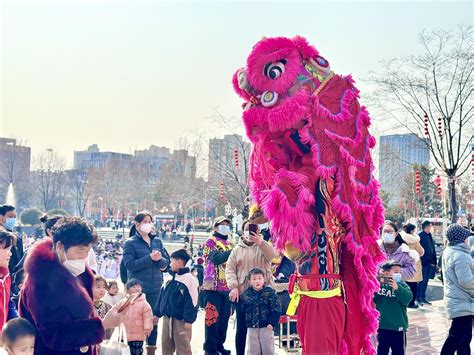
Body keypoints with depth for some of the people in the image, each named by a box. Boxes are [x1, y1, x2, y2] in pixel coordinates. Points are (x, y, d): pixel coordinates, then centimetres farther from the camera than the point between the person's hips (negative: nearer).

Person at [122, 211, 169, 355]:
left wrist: (159, 259, -16)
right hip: (138, 288, -4)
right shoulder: (130, 243, -4)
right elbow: (129, 264, -15)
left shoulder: (157, 241, 9)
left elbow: (167, 262, 6)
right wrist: (150, 258, -20)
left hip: (156, 288, 4)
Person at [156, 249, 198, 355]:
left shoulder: (189, 279, -14)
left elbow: (191, 302, -17)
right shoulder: (170, 279, 11)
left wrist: (189, 320, -19)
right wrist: (157, 313, 17)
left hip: (181, 320, -8)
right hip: (167, 318, 8)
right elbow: (162, 297, 18)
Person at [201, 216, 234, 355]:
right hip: (213, 286, -6)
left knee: (224, 317, 9)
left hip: (227, 287, 6)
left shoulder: (229, 243, 19)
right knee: (212, 317, -5)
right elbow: (216, 258, -18)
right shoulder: (211, 241, -2)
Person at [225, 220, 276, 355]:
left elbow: (273, 254, -15)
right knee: (242, 327, 5)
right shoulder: (237, 249, 10)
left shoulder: (263, 246, 7)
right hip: (242, 293, 1)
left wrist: (260, 242, -30)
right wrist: (234, 287, -10)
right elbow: (230, 269, 4)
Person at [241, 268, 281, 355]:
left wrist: (272, 323, -15)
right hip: (251, 327, 3)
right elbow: (243, 310, 8)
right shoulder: (246, 294, 0)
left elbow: (276, 310, -9)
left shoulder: (270, 292, -8)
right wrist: (245, 324, 5)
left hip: (266, 326, -2)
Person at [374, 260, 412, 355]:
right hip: (381, 326, -1)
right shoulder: (379, 284, -3)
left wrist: (397, 288, -31)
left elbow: (407, 298, -16)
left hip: (398, 327, 1)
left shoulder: (402, 285, 0)